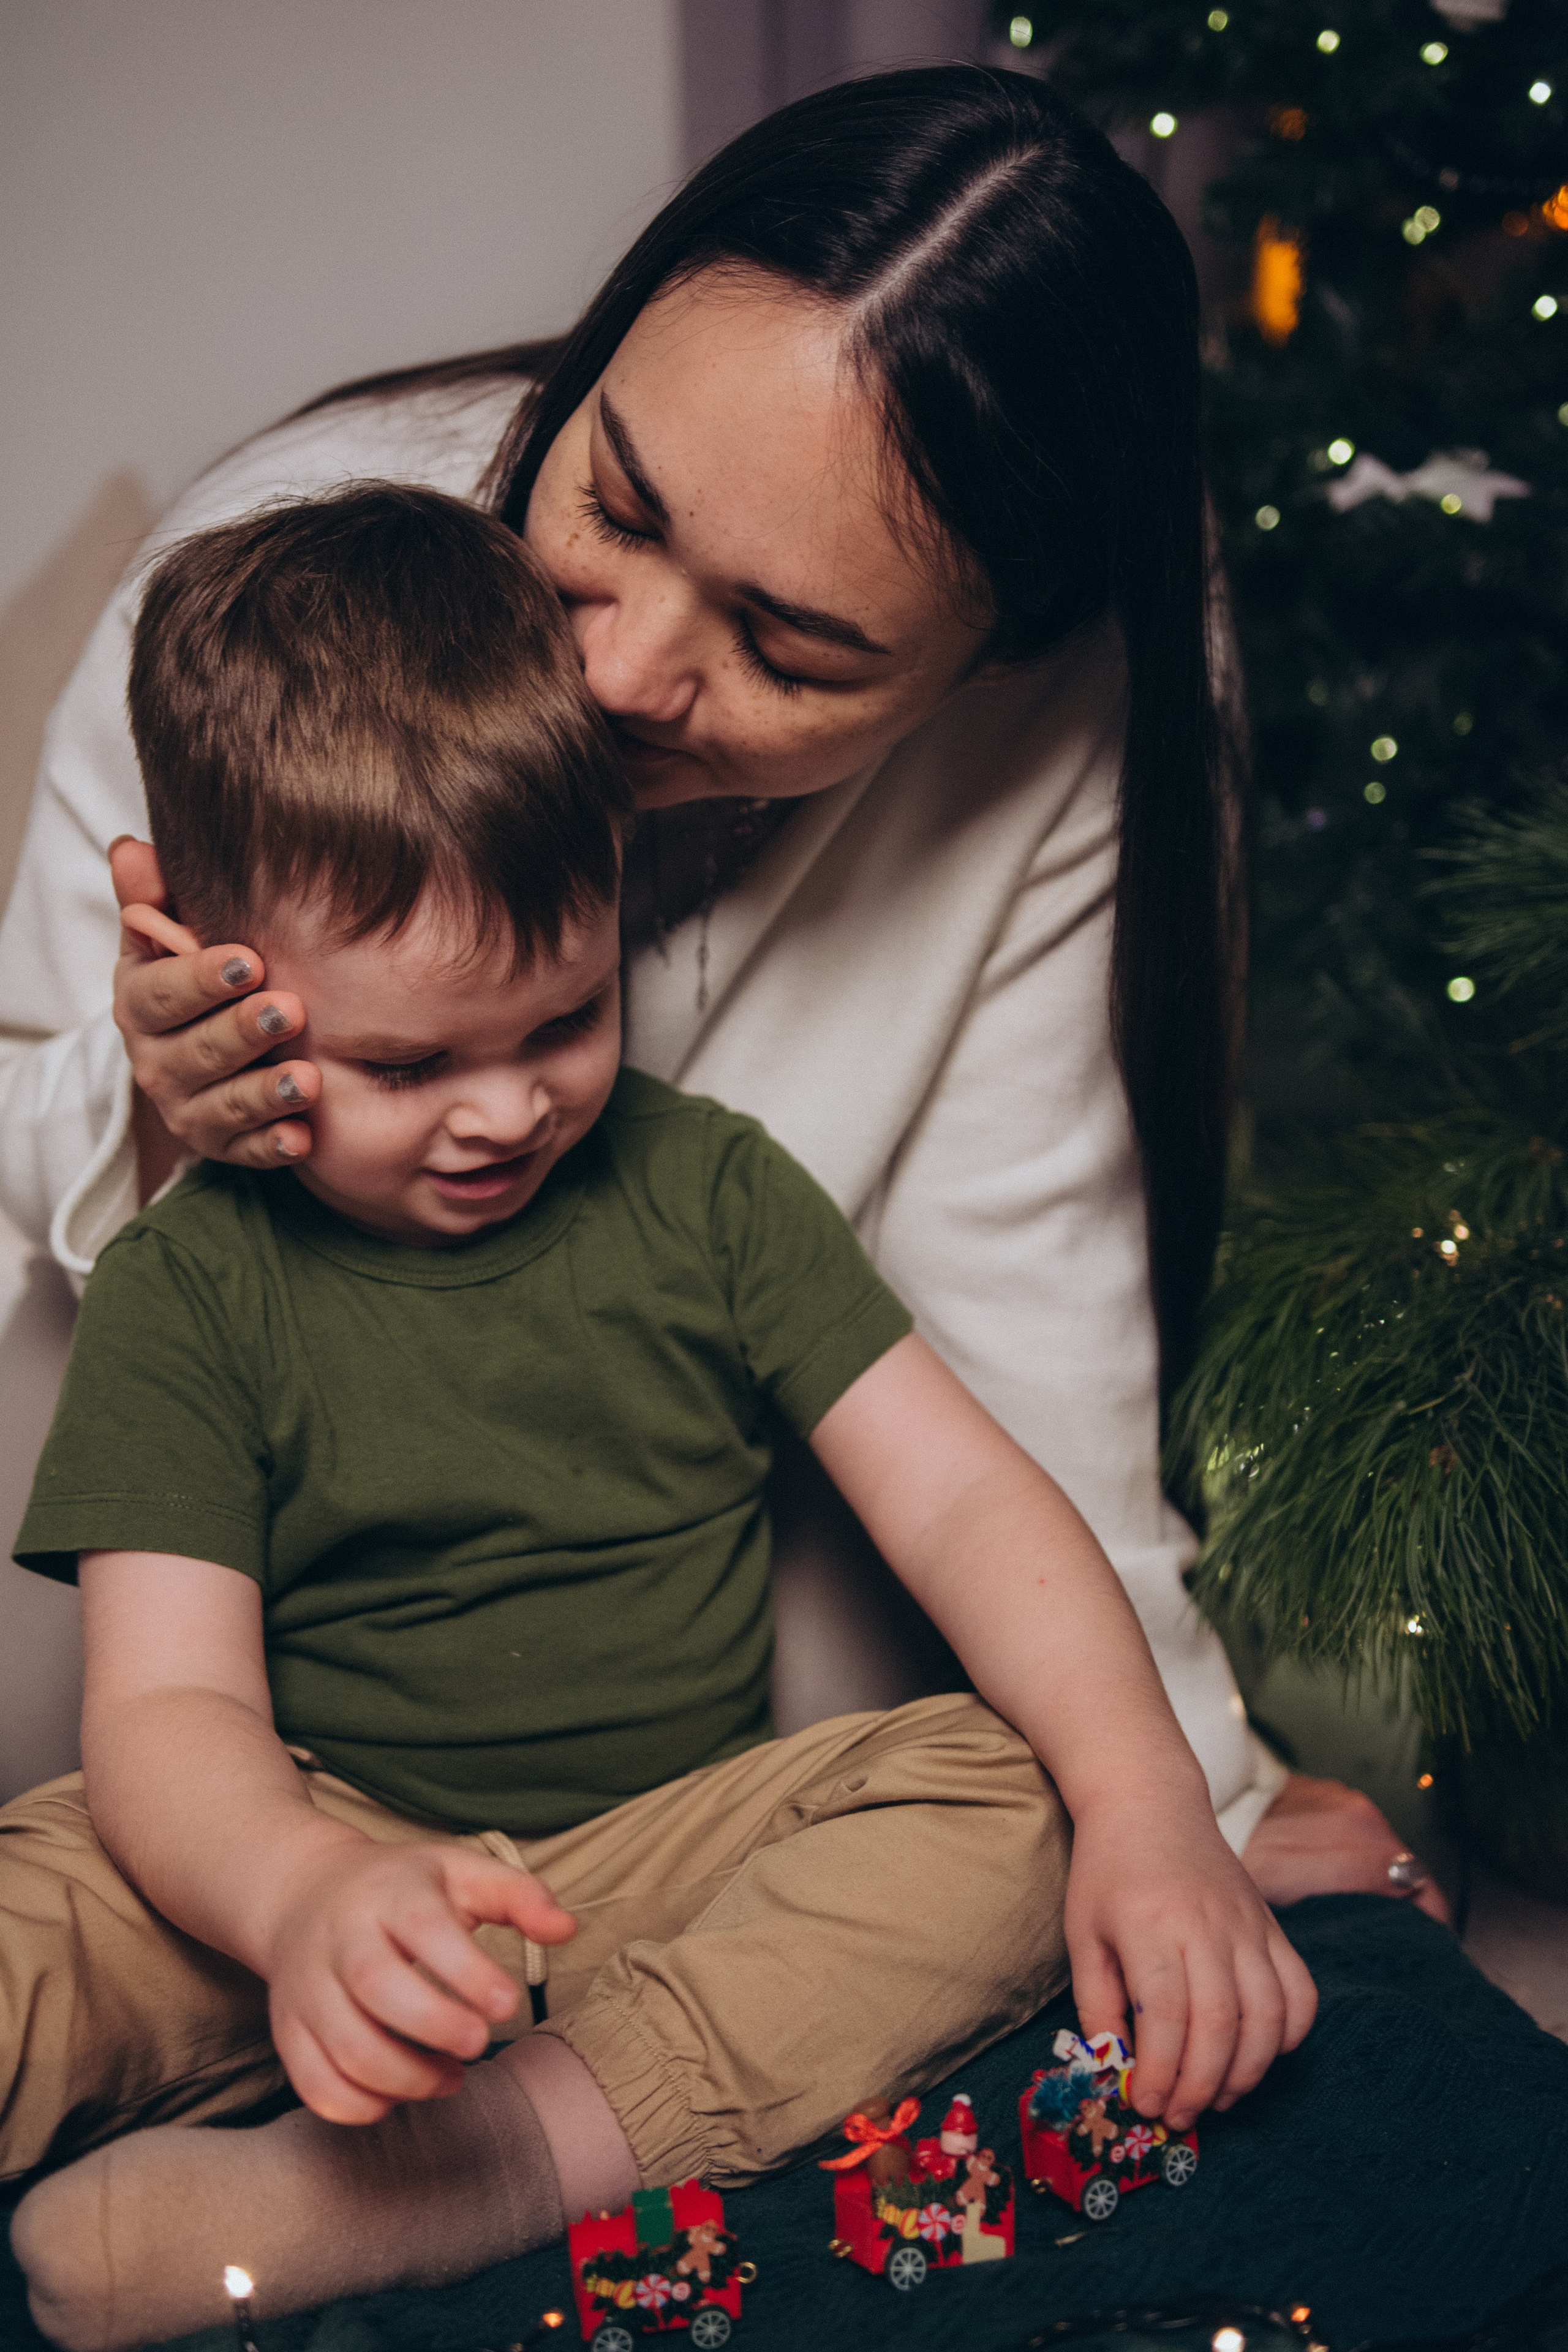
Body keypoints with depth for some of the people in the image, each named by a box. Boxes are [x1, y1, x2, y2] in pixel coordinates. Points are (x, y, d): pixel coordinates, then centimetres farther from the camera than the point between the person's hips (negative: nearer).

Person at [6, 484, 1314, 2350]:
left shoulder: (707, 1193, 3)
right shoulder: (187, 1291, -3)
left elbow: (961, 1497, -1)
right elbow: (167, 1701, -12)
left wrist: (1148, 1803, -19)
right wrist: (305, 1898, -36)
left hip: (688, 1859, 2)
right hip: (317, 1860, -1)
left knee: (1015, 1799, -26)